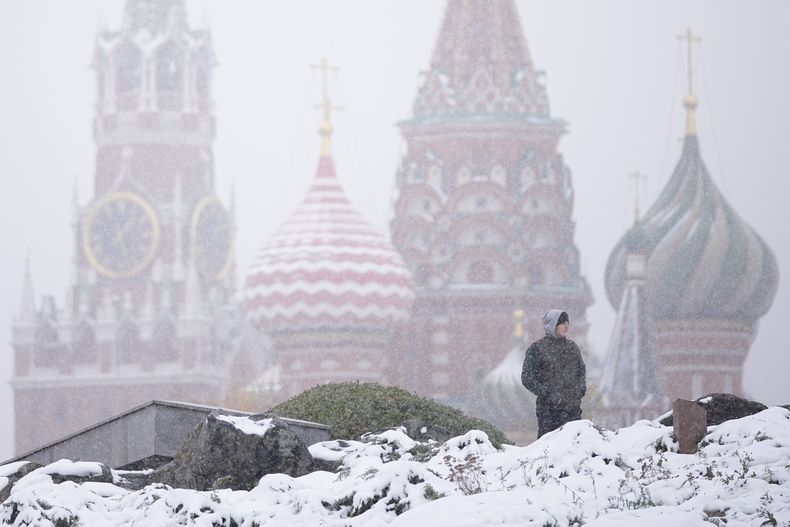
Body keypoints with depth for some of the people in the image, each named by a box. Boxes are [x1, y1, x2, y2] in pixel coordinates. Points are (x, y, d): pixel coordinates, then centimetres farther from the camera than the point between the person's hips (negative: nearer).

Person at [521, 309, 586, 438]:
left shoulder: (572, 346, 13)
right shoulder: (536, 348, -3)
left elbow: (582, 369, 25)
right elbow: (527, 378, -5)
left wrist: (581, 389, 7)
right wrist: (547, 393, -14)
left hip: (573, 407, 5)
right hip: (548, 409, -4)